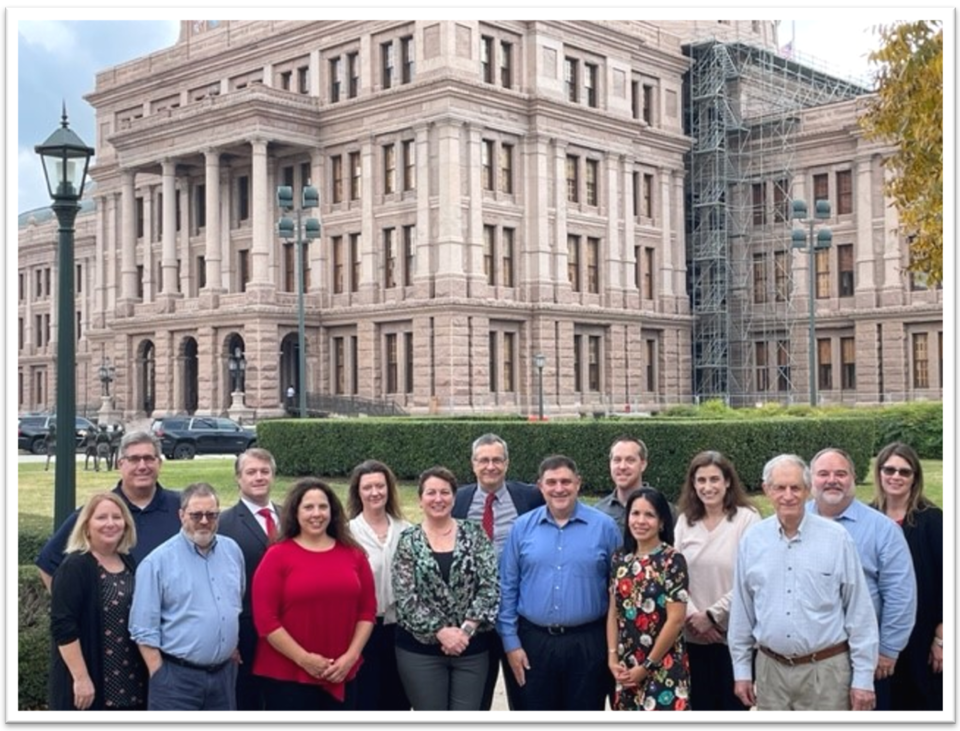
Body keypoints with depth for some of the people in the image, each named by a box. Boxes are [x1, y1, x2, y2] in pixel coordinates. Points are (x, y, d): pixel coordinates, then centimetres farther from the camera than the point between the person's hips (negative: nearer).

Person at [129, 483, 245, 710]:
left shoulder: (232, 551, 7)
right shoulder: (158, 562, -9)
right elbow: (144, 629, -9)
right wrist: (160, 677, -11)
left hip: (224, 674, 5)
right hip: (177, 677, -5)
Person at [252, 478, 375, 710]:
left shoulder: (353, 554, 7)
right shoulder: (277, 555, -5)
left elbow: (367, 610, 8)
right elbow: (265, 618, -10)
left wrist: (351, 656, -4)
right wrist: (303, 658, -13)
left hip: (341, 674, 4)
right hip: (287, 675, -4)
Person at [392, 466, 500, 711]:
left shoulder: (475, 534, 2)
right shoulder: (408, 541, 0)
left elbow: (491, 585, -5)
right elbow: (406, 598, -6)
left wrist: (466, 629, -14)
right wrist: (440, 631, -14)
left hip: (471, 646, 1)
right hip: (421, 648, -1)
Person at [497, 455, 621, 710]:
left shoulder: (604, 526, -2)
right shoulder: (522, 527, 2)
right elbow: (507, 588, 4)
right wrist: (511, 641, 0)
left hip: (588, 643, -1)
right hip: (534, 641, 1)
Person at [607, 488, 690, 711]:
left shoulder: (672, 560, -10)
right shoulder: (620, 558, 6)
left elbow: (676, 620, -13)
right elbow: (613, 613, 9)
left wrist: (647, 666, -10)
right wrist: (612, 658, -1)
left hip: (663, 667, -5)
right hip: (626, 668, 5)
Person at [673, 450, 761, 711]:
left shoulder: (747, 518, -6)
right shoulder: (685, 520, 7)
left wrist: (712, 615, -11)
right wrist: (691, 615, -9)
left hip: (734, 634, -3)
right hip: (693, 635, 4)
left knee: (733, 705, 5)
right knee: (700, 706, 11)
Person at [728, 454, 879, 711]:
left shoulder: (836, 538, -7)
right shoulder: (752, 540, 1)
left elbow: (860, 612, -4)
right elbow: (741, 612, 8)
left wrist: (863, 677, -5)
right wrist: (741, 670, 9)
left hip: (826, 670, -3)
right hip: (771, 670, 3)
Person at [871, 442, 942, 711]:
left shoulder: (931, 519, -8)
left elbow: (945, 579, -8)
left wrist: (941, 638, -10)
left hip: (920, 633, -3)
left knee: (923, 701, 6)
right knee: (885, 703, 10)